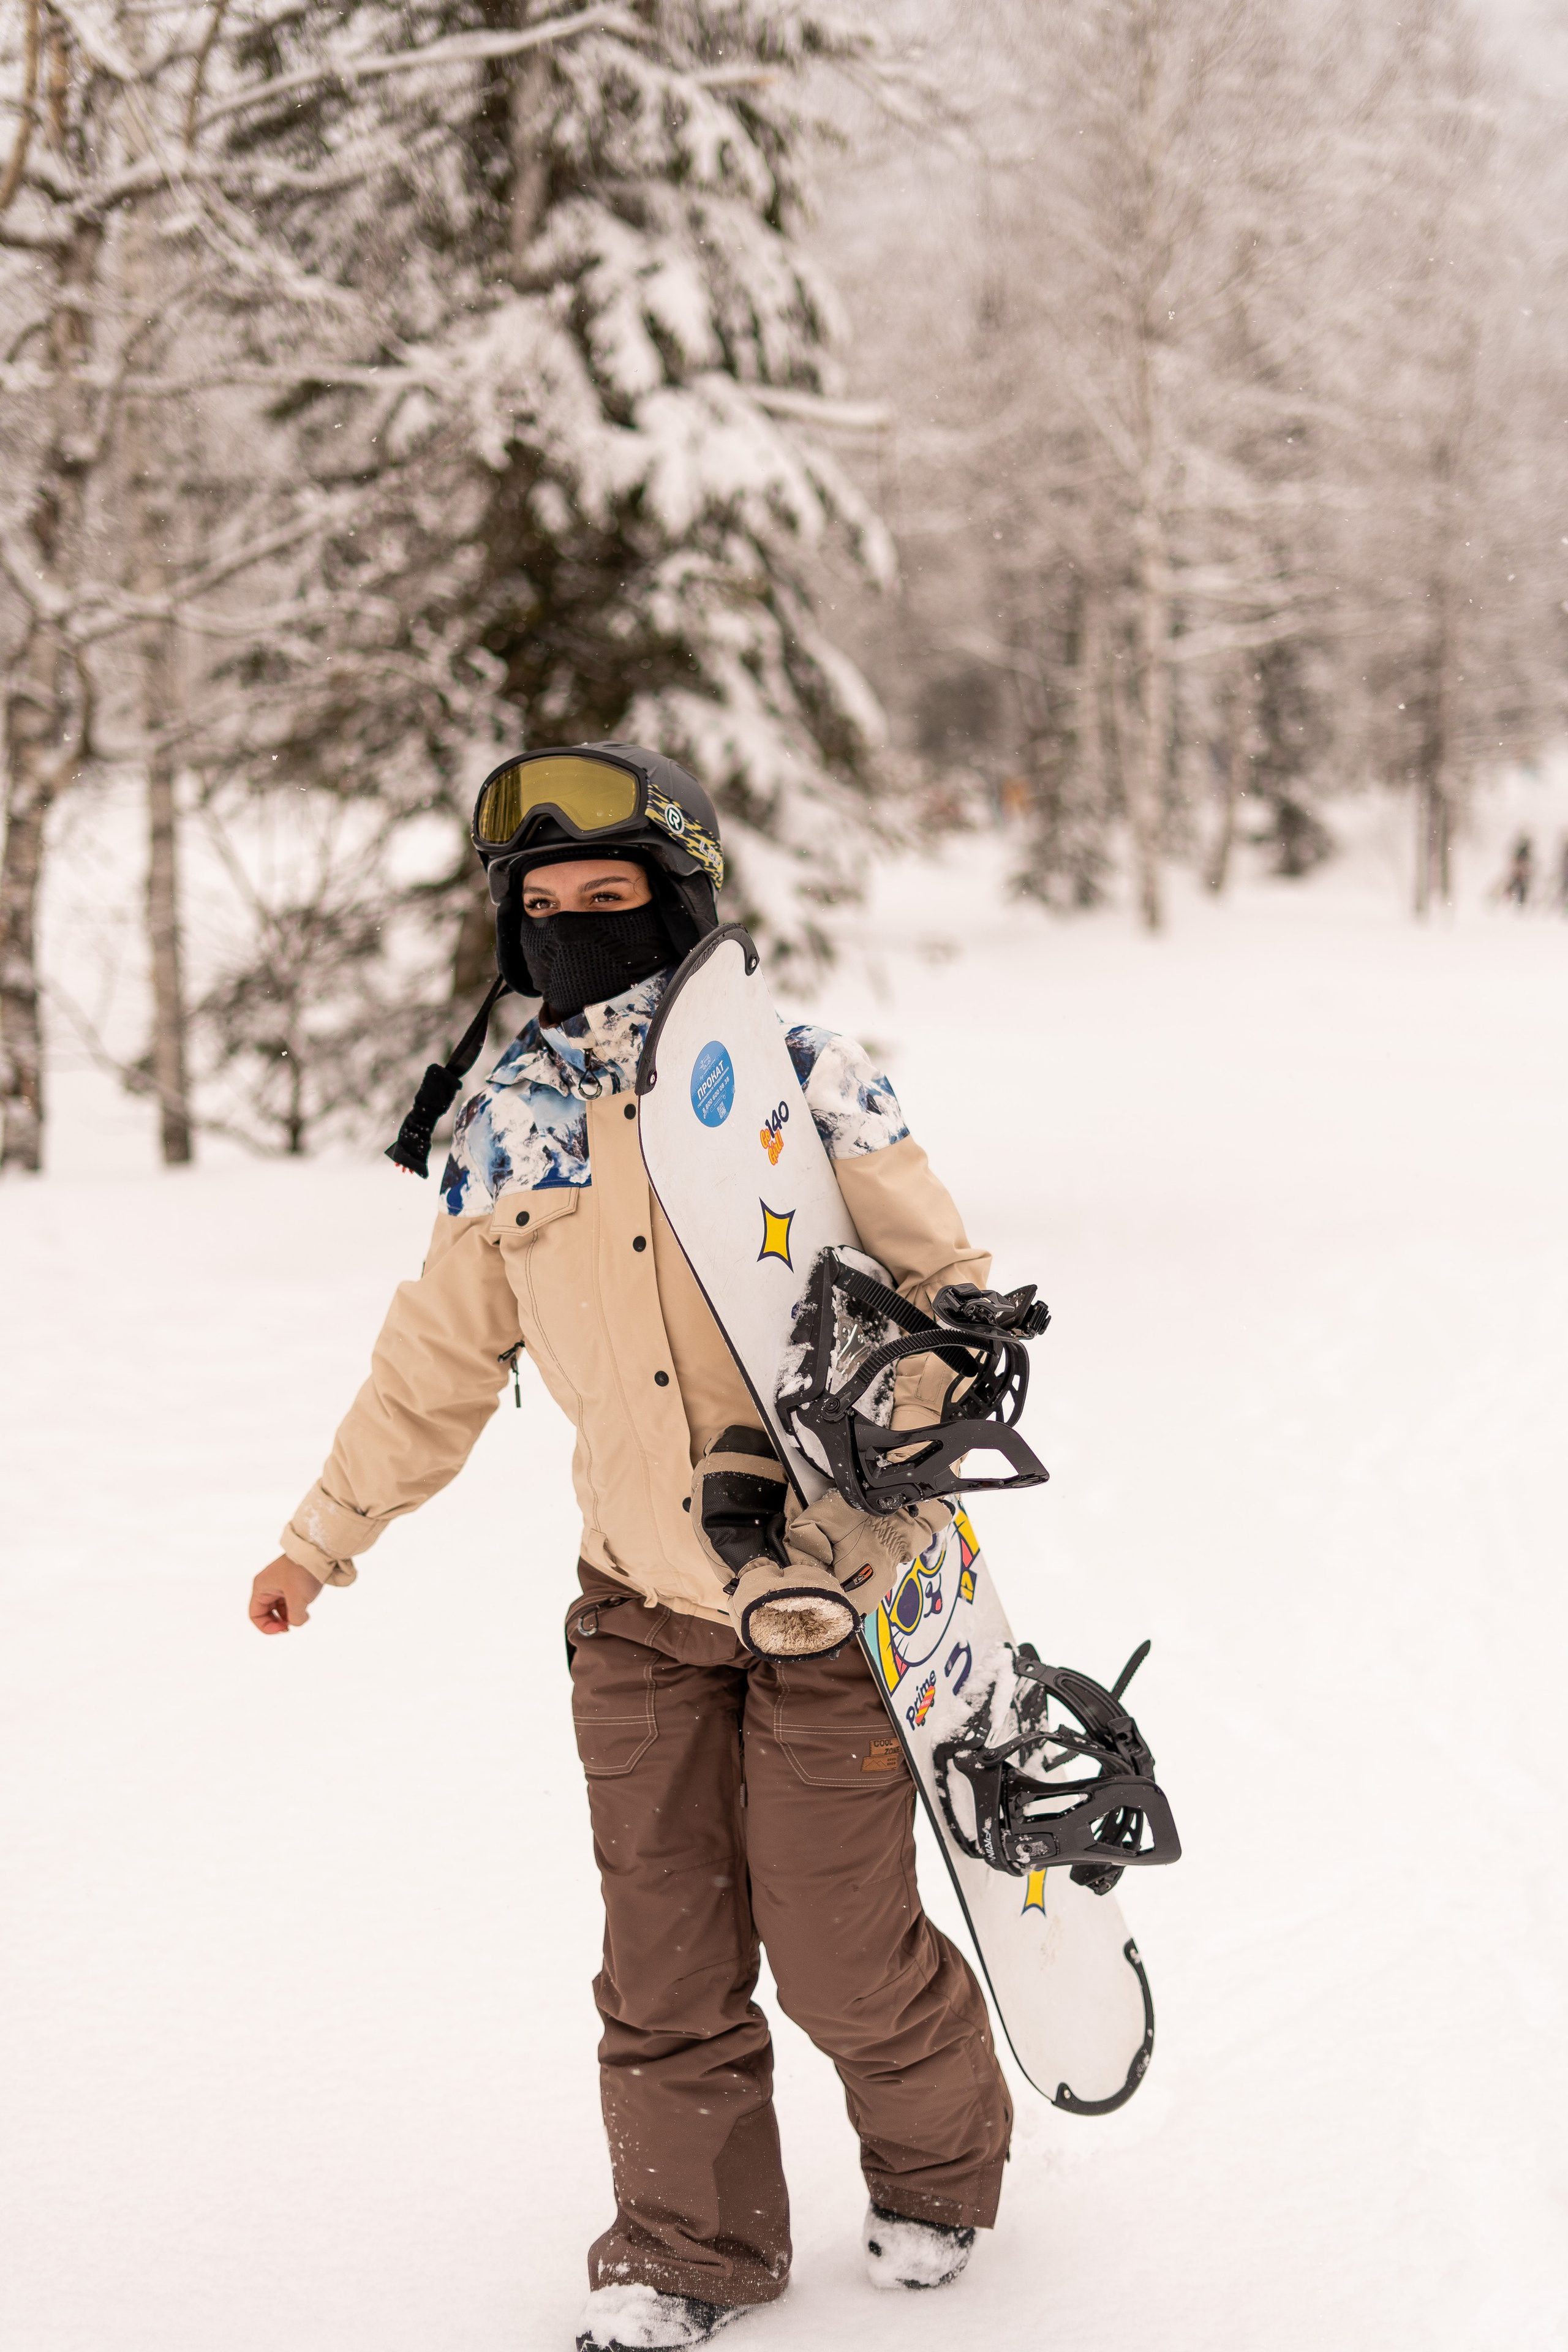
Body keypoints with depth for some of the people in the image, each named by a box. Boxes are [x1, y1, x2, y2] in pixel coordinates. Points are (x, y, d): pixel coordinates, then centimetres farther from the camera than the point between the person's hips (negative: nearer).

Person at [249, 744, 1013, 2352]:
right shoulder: (505, 1129, 4)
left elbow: (940, 1288, -6)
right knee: (665, 1949, 5)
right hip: (641, 1598, 4)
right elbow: (441, 1358, 16)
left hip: (831, 1585, -3)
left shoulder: (794, 1077, -9)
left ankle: (938, 2172, 30)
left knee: (838, 1950, 2)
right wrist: (328, 1530, 21)